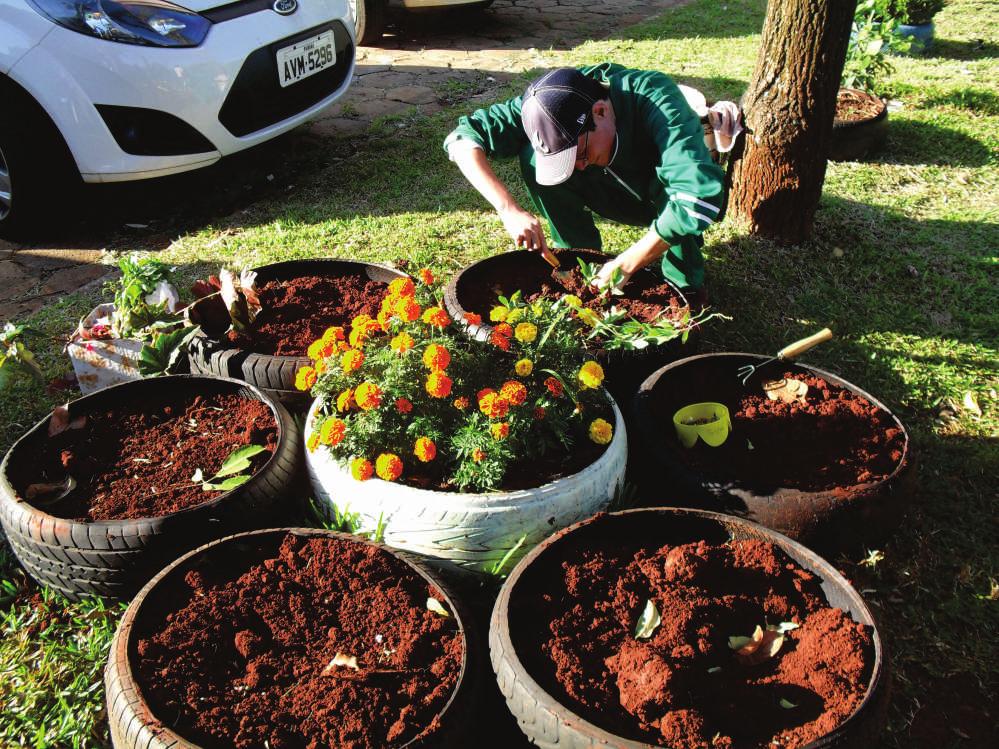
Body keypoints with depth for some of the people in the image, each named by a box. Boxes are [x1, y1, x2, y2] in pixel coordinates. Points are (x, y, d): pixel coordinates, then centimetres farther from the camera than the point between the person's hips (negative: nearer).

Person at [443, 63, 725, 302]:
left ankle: (684, 285, -12)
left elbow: (702, 194, -49)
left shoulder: (656, 99, -37)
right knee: (534, 156, -21)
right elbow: (462, 137, -26)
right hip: (621, 195, 3)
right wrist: (510, 210, -38)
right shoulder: (552, 100, -26)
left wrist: (625, 264, -44)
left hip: (668, 201, -2)